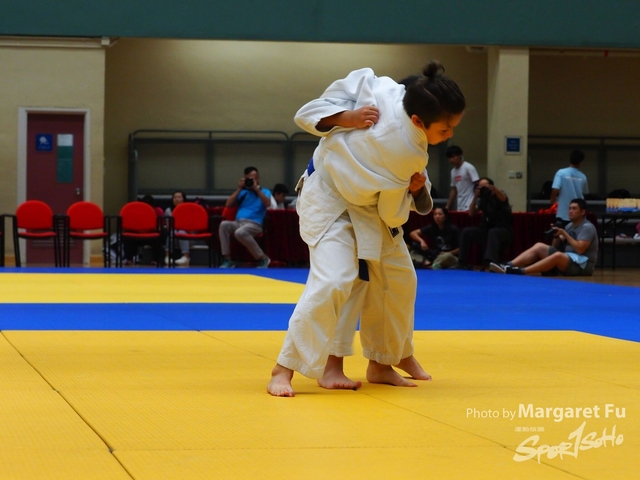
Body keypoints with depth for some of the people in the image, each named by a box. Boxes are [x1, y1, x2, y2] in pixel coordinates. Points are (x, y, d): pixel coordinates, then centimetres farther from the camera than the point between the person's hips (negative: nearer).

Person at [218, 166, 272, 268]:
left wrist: (256, 189, -7)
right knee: (224, 224, -30)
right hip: (238, 222, 4)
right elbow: (228, 204, 11)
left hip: (254, 224, -4)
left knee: (240, 232, -39)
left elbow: (268, 204, -9)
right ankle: (227, 259, -25)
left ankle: (262, 258, -24)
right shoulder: (243, 193, 23)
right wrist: (239, 189, 7)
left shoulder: (265, 192, 14)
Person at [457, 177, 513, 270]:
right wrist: (475, 197, -18)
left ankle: (489, 262, -53)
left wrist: (494, 189, -52)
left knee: (493, 233, -39)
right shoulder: (481, 199, 7)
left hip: (504, 230, -5)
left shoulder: (498, 196, -5)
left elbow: (503, 199, -31)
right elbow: (471, 213, -4)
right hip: (487, 229, 5)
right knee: (466, 232, -14)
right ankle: (463, 263, -11)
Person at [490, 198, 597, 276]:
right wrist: (557, 235, -6)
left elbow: (580, 249, -23)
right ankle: (508, 266, -26)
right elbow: (555, 246, 15)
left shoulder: (587, 227, -9)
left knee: (558, 255, -38)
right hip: (566, 261, 8)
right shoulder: (570, 225, 17)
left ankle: (521, 271, -49)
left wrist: (564, 234, -16)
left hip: (582, 265, -8)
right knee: (539, 247, -7)